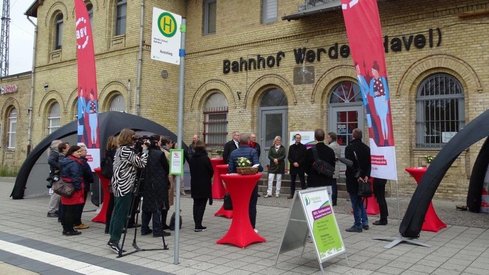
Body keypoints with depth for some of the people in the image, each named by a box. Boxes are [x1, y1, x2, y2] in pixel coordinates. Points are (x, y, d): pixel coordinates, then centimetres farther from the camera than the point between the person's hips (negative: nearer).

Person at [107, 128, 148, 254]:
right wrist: (144, 149, -6)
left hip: (118, 184, 10)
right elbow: (141, 163, -17)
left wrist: (140, 149, 9)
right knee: (121, 214, -5)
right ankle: (114, 240, -1)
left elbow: (134, 160, 16)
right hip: (125, 186, -10)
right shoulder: (126, 150, -15)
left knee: (117, 211, 13)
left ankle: (113, 238, 20)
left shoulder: (120, 150, 15)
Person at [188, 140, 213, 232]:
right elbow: (211, 171, -7)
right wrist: (208, 178, 12)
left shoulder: (192, 159, 2)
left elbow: (191, 170, 8)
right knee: (202, 205, -1)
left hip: (194, 184, 5)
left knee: (196, 204, 13)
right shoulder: (205, 158, -13)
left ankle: (197, 224, 16)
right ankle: (198, 226, -5)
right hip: (204, 185, -5)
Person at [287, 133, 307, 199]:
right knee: (292, 181, 6)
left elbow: (305, 157, -3)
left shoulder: (303, 147, 3)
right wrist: (293, 163, -8)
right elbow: (289, 157, 7)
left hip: (301, 166, -3)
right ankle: (292, 194, 12)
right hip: (293, 166, 3)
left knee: (302, 181, -1)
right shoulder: (291, 147, 11)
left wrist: (298, 163, -12)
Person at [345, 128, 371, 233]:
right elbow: (369, 163, 3)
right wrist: (366, 175, -3)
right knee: (360, 201, 19)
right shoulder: (366, 148, 7)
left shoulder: (349, 148, -14)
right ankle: (365, 222, 20)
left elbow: (350, 164, -20)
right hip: (363, 178, 7)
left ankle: (358, 225, 5)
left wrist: (357, 177, -16)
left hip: (353, 180, -6)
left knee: (355, 203, 0)